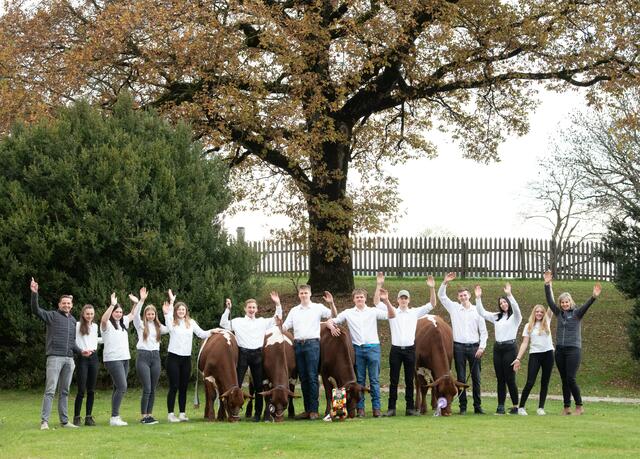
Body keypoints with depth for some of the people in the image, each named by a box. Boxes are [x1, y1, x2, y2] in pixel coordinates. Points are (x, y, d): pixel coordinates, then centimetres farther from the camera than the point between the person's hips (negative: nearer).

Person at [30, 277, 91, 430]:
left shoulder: (73, 320, 19)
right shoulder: (52, 316, 2)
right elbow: (35, 310, -13)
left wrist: (81, 351, 10)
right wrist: (34, 293, -25)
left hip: (69, 359, 6)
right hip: (55, 358, -6)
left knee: (65, 391, 10)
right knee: (50, 390, -10)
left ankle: (64, 420, 14)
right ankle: (44, 421, -11)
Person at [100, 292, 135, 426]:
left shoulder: (122, 322, 16)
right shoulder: (107, 324, -6)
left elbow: (132, 314, 24)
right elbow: (103, 319, -28)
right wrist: (112, 305, -37)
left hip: (125, 359, 8)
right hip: (113, 359, -8)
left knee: (118, 388, 9)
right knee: (122, 387, -16)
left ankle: (115, 417, 12)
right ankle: (114, 418, -15)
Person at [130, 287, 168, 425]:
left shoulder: (158, 326, 15)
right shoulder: (141, 324, 4)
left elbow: (169, 329, 0)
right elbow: (136, 315, -14)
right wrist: (141, 300, -25)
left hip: (155, 356, 4)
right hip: (143, 356, -4)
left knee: (153, 389, 5)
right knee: (147, 389, -9)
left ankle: (149, 415, 13)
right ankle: (143, 417, -3)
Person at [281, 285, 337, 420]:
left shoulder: (318, 308, 7)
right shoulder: (294, 310, 18)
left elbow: (333, 316, -1)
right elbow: (284, 326, 14)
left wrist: (331, 303, -17)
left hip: (312, 344, -4)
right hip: (298, 344, 4)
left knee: (312, 377, -8)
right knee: (303, 378, 5)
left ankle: (314, 410, -8)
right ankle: (307, 409, 9)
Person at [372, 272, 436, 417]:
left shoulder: (415, 312, 8)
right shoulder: (392, 311, 5)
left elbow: (432, 304, 4)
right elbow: (376, 302, -2)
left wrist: (432, 288, -10)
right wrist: (379, 285, -14)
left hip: (410, 349, 1)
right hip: (396, 349, -1)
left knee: (410, 380, 5)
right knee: (393, 380, 1)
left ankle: (410, 408, 10)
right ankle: (391, 408, 4)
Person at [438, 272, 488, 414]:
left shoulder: (477, 311, 4)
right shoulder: (454, 308, 7)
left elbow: (483, 331, 5)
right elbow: (441, 296, 2)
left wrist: (482, 347, -4)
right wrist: (445, 283, -12)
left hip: (474, 347, 0)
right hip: (459, 347, 0)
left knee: (476, 378, 3)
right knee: (461, 378, 2)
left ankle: (477, 406, 9)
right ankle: (462, 407, 5)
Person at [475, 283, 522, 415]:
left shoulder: (515, 317, 0)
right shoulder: (497, 316, 16)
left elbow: (516, 308, -21)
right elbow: (482, 313, 13)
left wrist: (509, 295, -32)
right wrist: (478, 298, 1)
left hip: (509, 348, -6)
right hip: (497, 348, 6)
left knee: (510, 378, -6)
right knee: (500, 379, 6)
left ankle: (515, 406, 1)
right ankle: (500, 406, 7)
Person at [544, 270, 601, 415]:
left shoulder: (577, 313, -1)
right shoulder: (559, 313, 10)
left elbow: (586, 305, -18)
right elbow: (549, 301, 3)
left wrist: (594, 297, -37)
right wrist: (547, 285, -7)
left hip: (573, 349, -5)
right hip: (560, 350, 5)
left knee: (571, 379, -12)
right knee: (564, 380, 6)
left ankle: (579, 407, -2)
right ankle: (567, 408, 10)